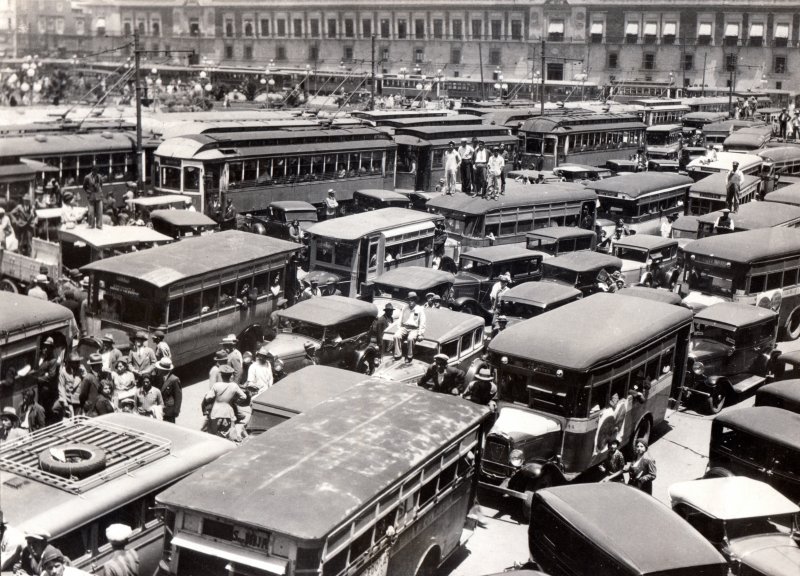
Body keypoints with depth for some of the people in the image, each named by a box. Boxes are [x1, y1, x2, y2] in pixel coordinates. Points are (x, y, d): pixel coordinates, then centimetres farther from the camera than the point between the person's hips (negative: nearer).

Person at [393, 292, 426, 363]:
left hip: (414, 329, -4)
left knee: (411, 338, -36)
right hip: (404, 327, 4)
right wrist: (399, 329, 5)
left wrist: (420, 334, -8)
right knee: (396, 336, -27)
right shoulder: (405, 309, 18)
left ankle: (409, 356, -22)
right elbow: (400, 320, 20)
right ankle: (398, 355, -21)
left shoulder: (420, 310, 5)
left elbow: (422, 323, 1)